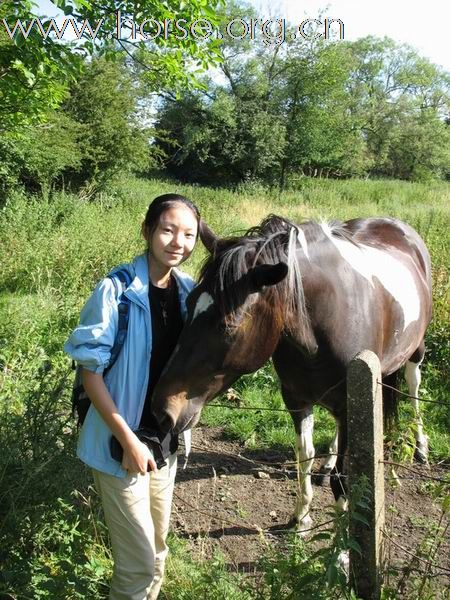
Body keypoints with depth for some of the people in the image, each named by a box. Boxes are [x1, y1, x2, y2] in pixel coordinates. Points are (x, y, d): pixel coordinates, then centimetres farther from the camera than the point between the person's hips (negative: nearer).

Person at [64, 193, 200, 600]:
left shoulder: (189, 291, -1)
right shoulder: (117, 291, -18)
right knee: (139, 563, 4)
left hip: (167, 440, 6)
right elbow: (90, 371, -16)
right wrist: (128, 439, -19)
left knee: (157, 551, 21)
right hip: (121, 444, -6)